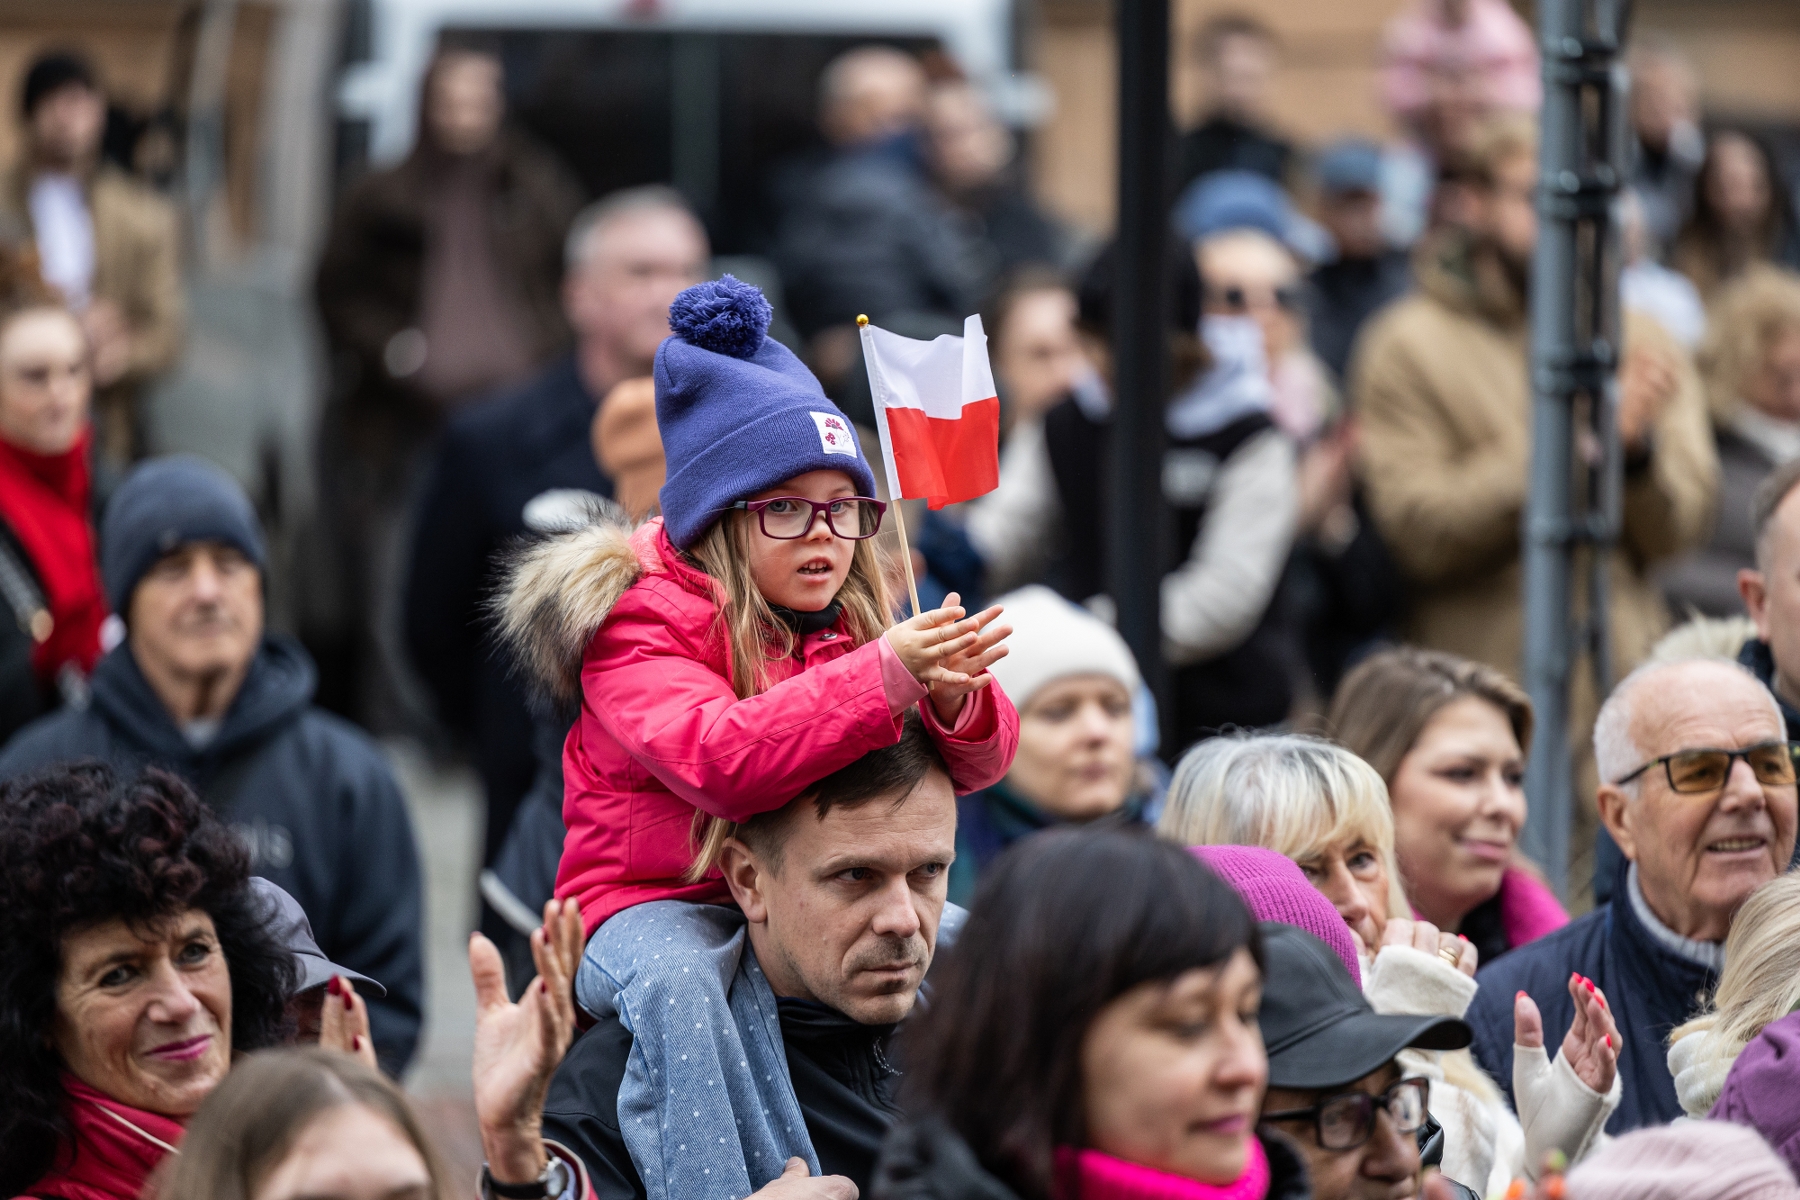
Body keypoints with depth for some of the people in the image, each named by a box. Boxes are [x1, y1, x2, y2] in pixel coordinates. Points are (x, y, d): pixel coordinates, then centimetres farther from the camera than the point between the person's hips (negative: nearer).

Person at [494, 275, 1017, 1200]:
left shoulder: (855, 618, 9)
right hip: (657, 904, -7)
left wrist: (957, 699, -27)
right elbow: (719, 759, -30)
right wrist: (883, 678, -38)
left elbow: (978, 762, -1)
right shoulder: (639, 624, -11)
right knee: (674, 980, -36)